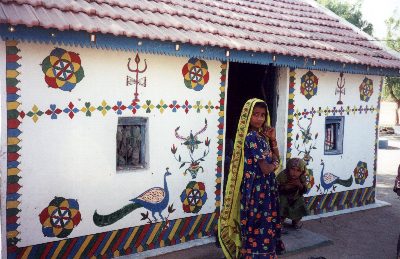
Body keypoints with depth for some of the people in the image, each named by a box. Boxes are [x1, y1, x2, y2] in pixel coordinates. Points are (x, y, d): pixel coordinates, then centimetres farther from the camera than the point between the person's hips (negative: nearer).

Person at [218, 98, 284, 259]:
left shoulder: (261, 136, 11)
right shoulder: (252, 137, -18)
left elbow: (276, 158, 14)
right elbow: (266, 169, -22)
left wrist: (273, 140, 2)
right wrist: (274, 163, 0)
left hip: (264, 187, 9)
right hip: (258, 188, -9)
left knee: (259, 226, 16)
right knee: (261, 227, 0)